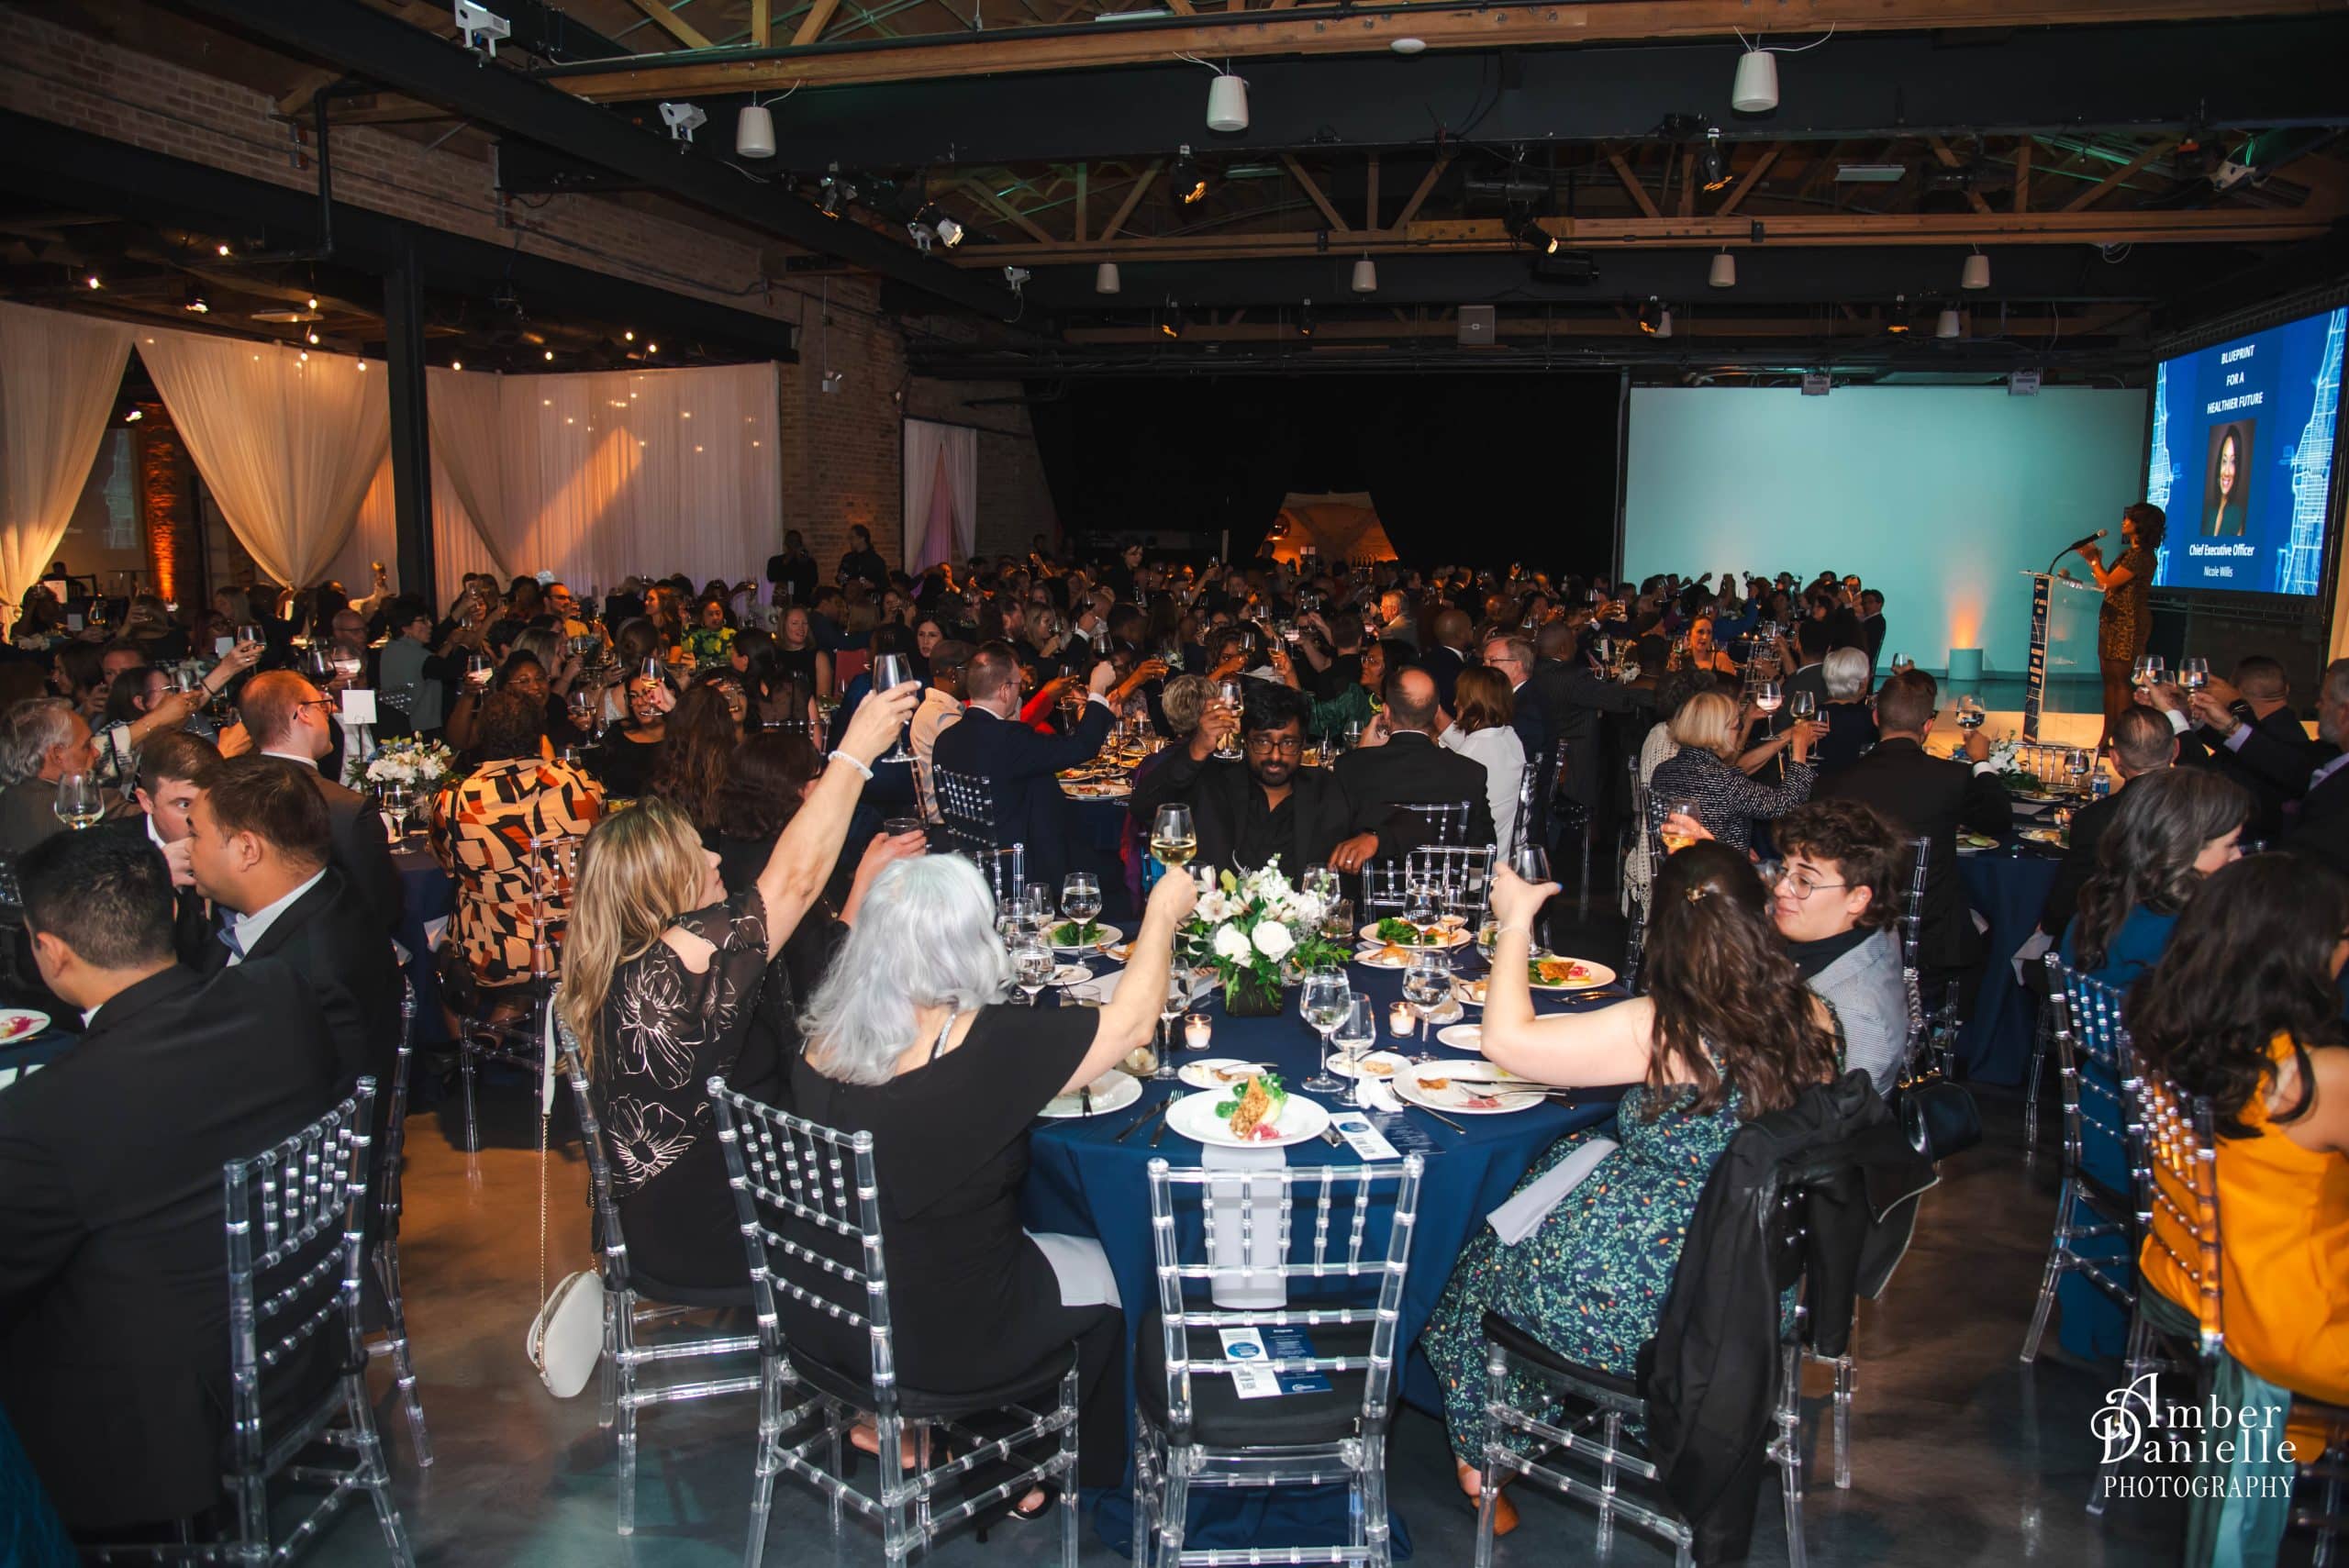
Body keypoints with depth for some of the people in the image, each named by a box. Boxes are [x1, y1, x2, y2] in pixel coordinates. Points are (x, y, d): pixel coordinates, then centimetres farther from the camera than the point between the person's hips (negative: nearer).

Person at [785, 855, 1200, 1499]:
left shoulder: (826, 1037, -9)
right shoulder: (991, 1047, -27)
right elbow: (1132, 1022, -15)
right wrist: (1162, 913, -2)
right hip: (936, 1342, -6)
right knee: (1107, 1275, 21)